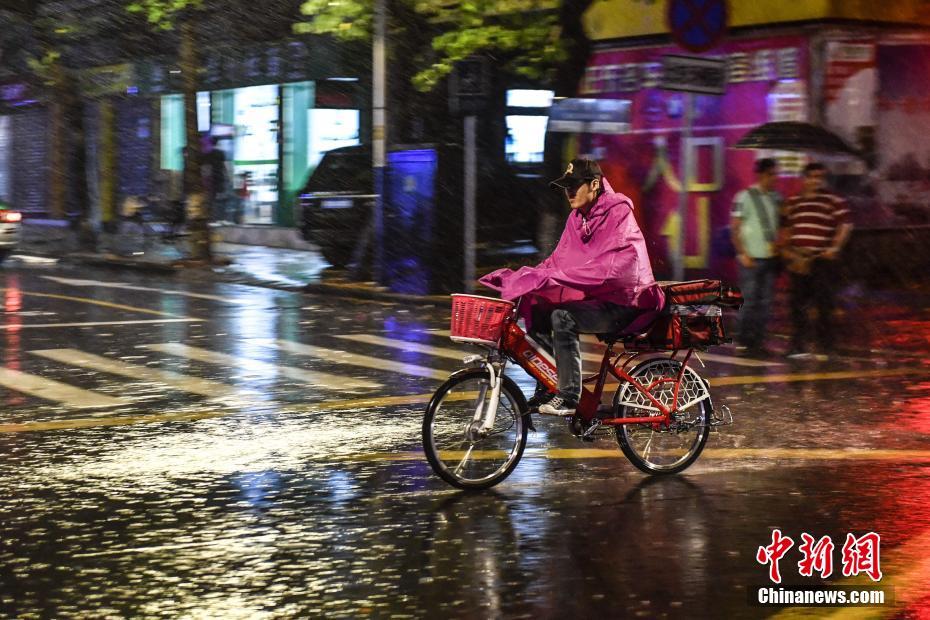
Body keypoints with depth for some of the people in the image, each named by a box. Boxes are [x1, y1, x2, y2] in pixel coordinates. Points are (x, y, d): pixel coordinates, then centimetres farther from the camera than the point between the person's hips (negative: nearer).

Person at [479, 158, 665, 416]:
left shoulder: (617, 213, -16)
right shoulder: (577, 218, 9)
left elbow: (604, 269, -26)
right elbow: (558, 261, 6)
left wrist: (551, 278, -32)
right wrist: (520, 278, -10)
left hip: (624, 302, -8)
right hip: (594, 297, 8)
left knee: (563, 316, -27)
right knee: (536, 309, -5)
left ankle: (569, 397, -22)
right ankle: (547, 387, 0)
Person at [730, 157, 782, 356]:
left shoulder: (776, 198, 10)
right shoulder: (745, 197, -7)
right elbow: (734, 229, -7)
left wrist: (779, 245, 1)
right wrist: (742, 254, -13)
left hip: (771, 257, 6)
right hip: (752, 258, -6)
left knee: (765, 303, 7)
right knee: (749, 301, -4)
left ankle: (758, 342, 13)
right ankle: (744, 342, 4)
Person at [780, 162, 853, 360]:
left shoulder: (833, 201, 0)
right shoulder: (792, 202, 14)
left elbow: (846, 225, -6)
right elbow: (786, 227, 22)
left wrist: (835, 248, -14)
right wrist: (785, 248, 9)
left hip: (821, 260, -4)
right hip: (796, 260, 5)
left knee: (824, 305, -4)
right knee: (797, 304, 8)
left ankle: (826, 347, 2)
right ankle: (797, 346, 14)